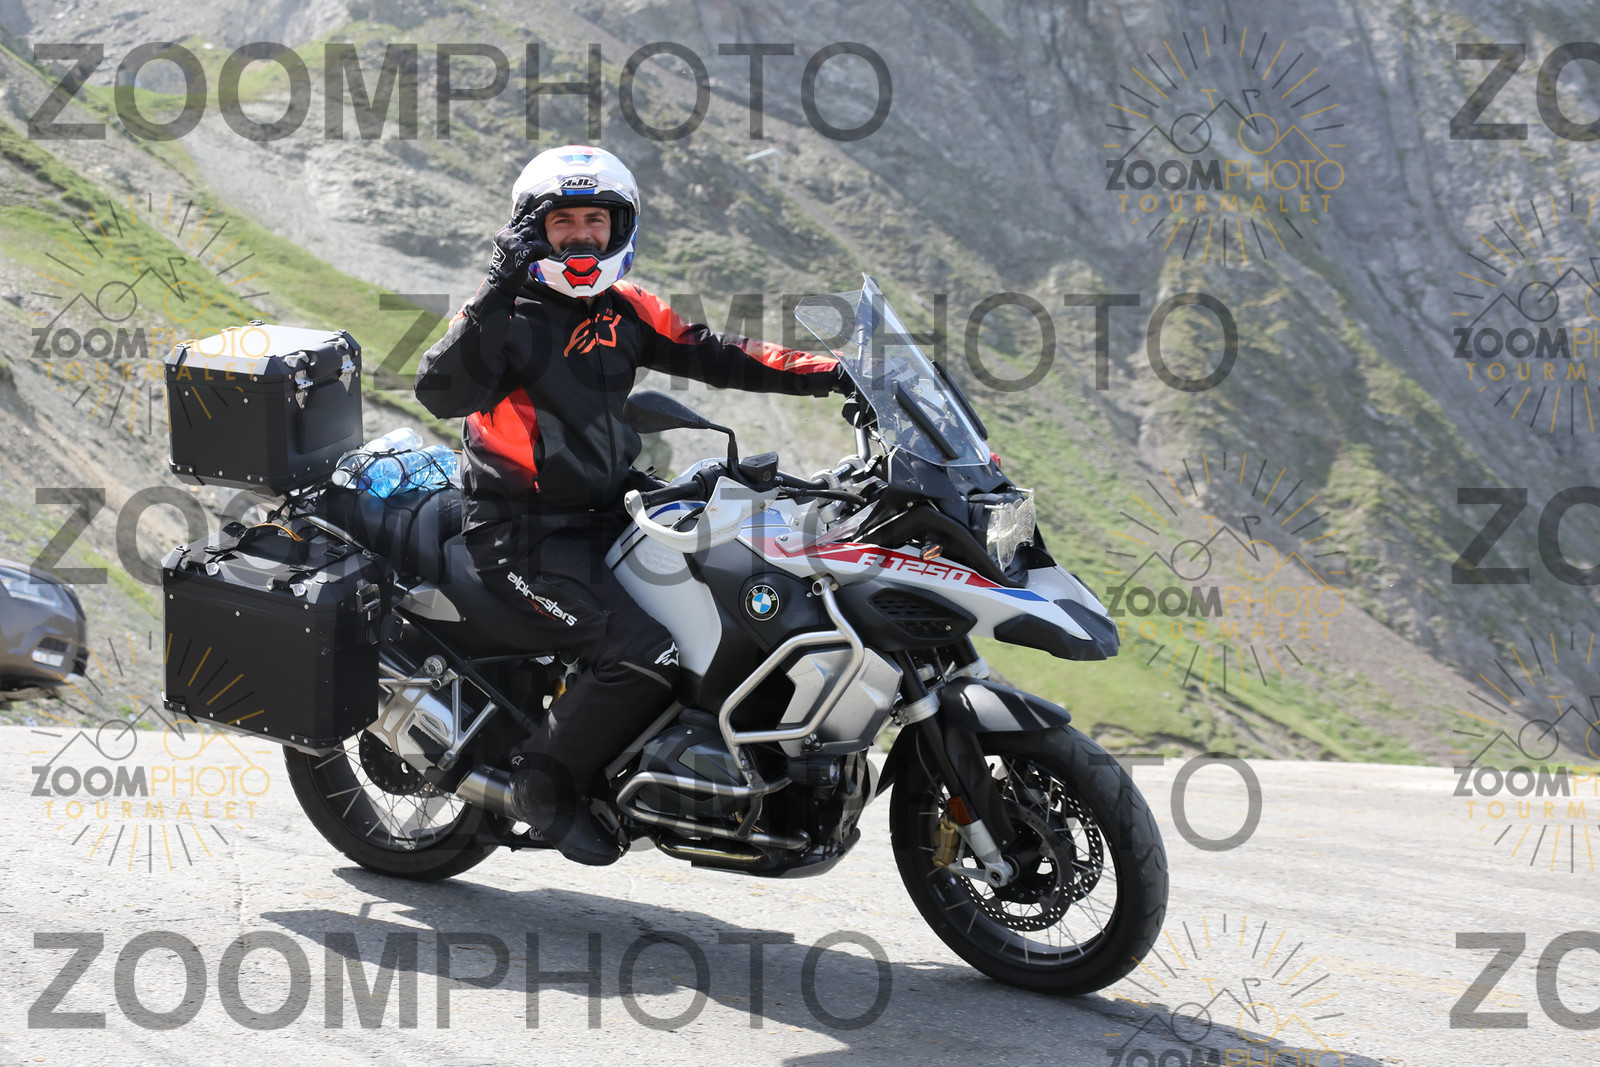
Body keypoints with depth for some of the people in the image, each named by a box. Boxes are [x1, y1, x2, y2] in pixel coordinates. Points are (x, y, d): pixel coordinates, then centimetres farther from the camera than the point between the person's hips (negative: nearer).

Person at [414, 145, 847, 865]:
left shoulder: (623, 311, 8)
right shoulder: (505, 314, -10)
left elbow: (711, 354, 9)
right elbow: (439, 391, -26)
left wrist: (829, 373, 1)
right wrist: (496, 293, -33)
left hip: (608, 510, 8)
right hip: (525, 535, -8)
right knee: (645, 657, -23)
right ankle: (546, 781, -4)